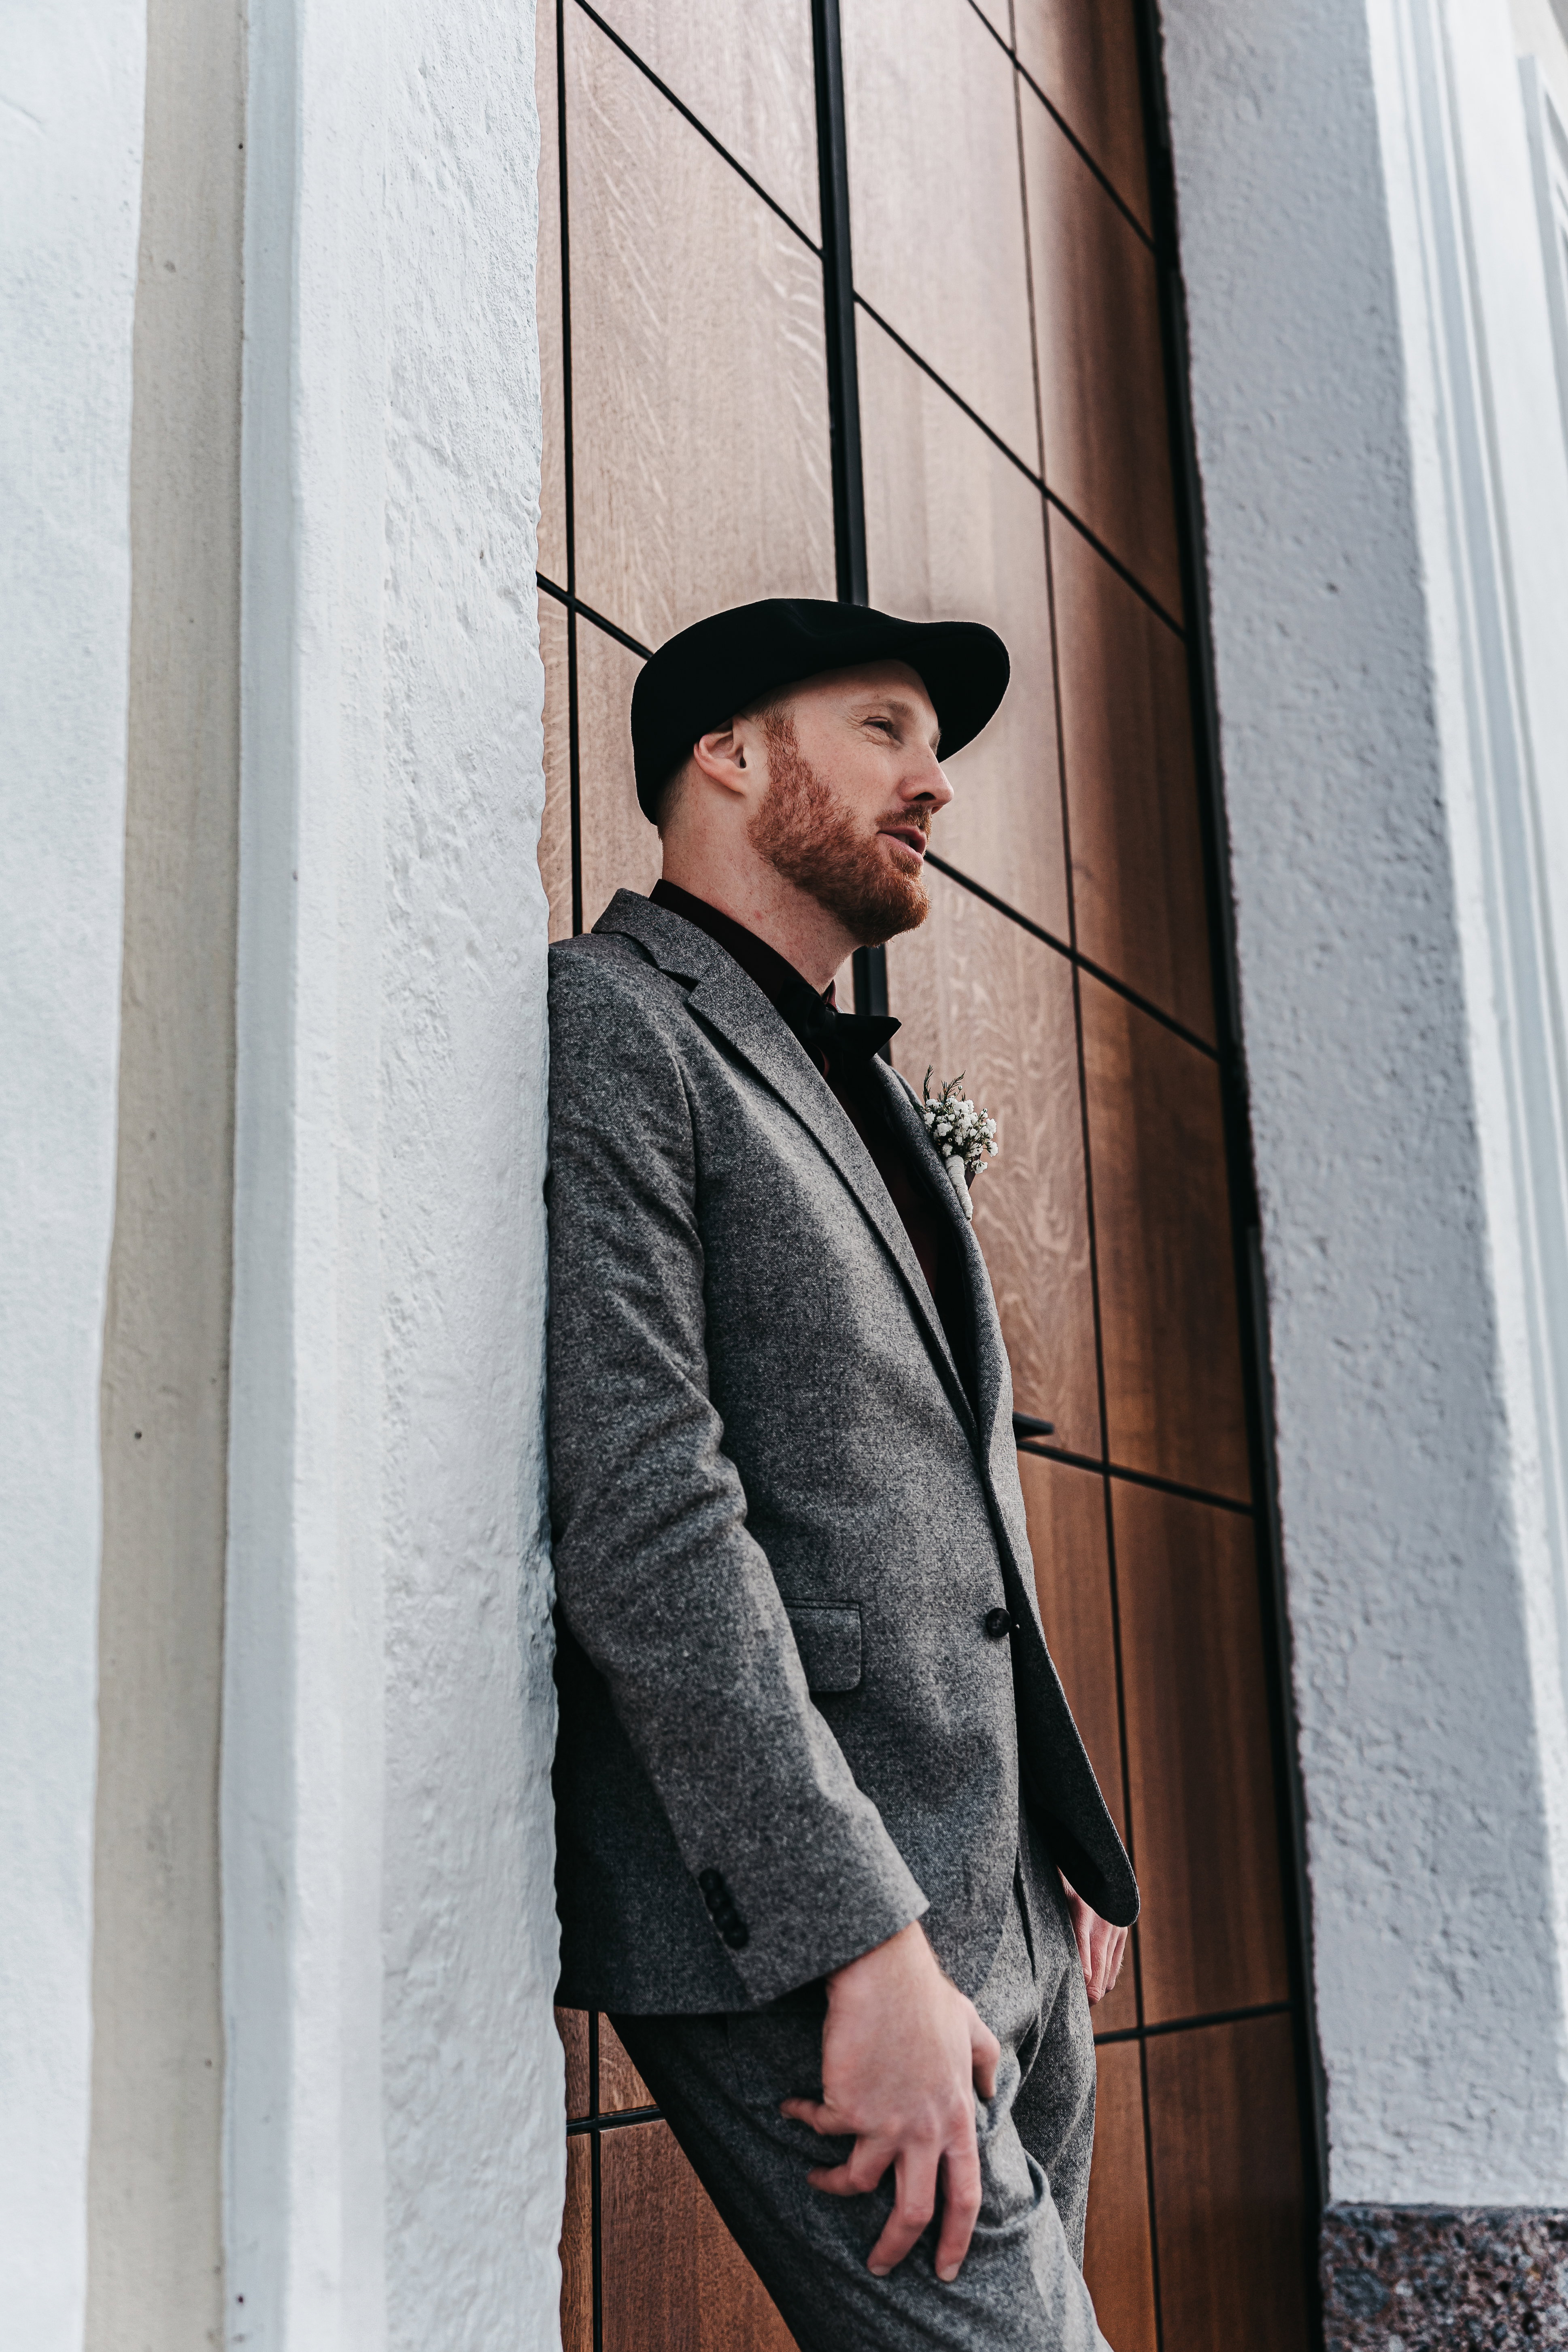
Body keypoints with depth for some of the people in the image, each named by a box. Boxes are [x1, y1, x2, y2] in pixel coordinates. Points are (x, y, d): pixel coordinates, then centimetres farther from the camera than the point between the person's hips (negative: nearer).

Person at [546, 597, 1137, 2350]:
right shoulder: (603, 1026, -7)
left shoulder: (860, 1099, 22)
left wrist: (1067, 1844, 16)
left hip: (1009, 1922, 9)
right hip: (794, 1936, -8)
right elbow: (640, 1509, -18)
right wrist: (864, 1940, -22)